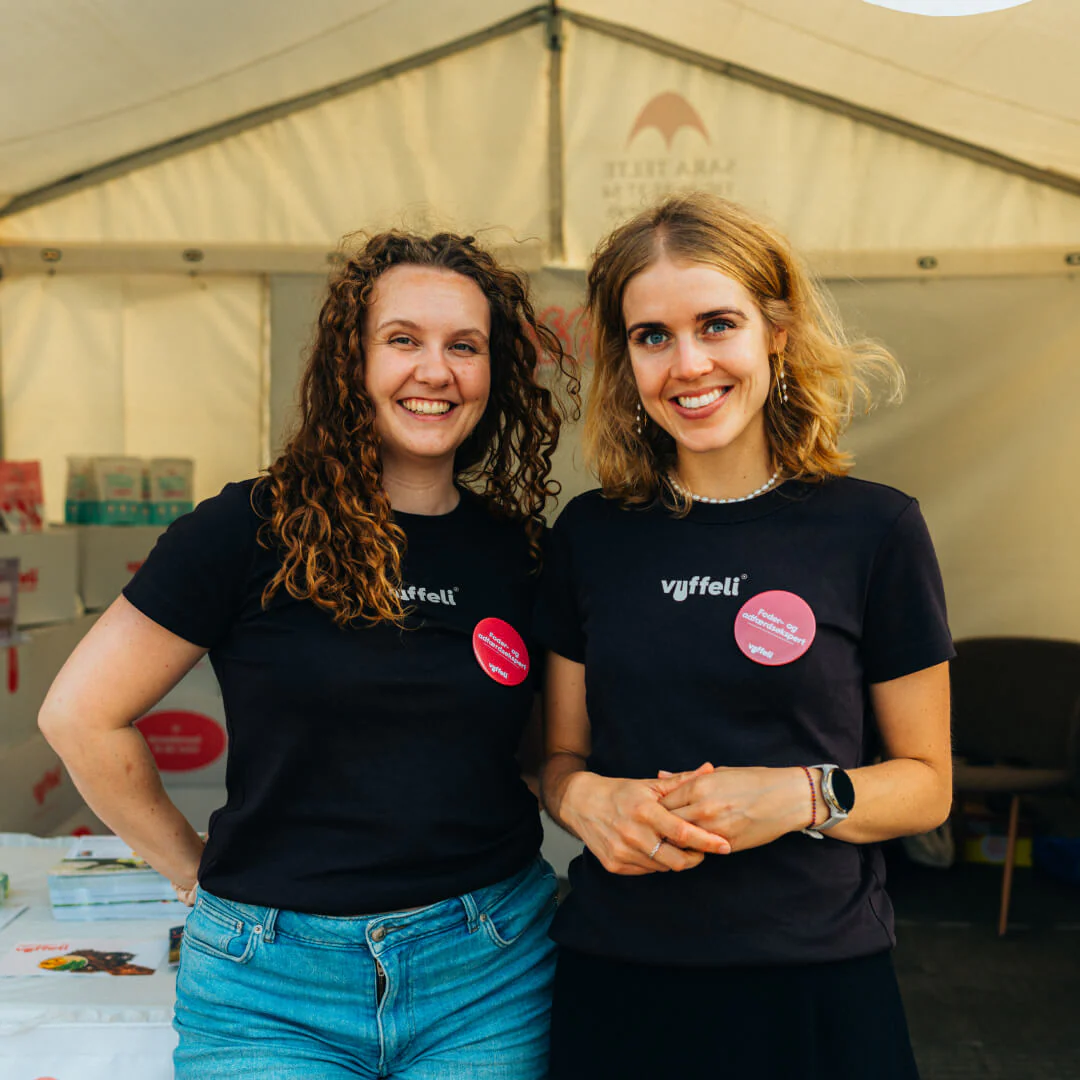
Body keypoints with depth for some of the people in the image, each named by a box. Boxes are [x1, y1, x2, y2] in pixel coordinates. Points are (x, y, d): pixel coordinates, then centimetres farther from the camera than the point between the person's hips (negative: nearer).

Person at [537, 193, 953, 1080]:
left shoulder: (874, 528, -6)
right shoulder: (590, 535, 1)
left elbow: (926, 780, 0)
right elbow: (564, 753, 8)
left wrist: (805, 796, -18)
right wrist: (586, 799, -13)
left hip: (816, 981, -1)